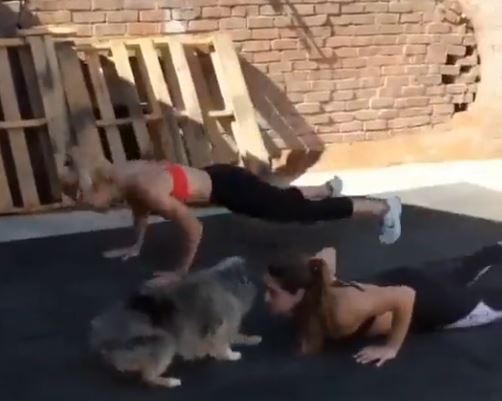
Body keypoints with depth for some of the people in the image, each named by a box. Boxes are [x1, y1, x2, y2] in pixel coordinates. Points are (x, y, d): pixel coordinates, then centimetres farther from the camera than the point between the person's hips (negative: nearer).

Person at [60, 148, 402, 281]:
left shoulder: (148, 190, -34)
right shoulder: (121, 176, -8)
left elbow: (195, 228, -31)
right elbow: (139, 209, 14)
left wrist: (182, 272, -22)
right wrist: (136, 248, 17)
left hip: (228, 186, -8)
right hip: (216, 178, 8)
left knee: (301, 212, 6)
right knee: (285, 201, 33)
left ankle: (385, 207, 21)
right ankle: (328, 188, 61)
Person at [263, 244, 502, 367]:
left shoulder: (342, 312, -43)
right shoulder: (313, 284, -22)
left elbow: (405, 296, -41)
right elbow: (329, 252, -4)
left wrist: (391, 348, -33)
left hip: (425, 301, -6)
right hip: (395, 281, 6)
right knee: (463, 271, 35)